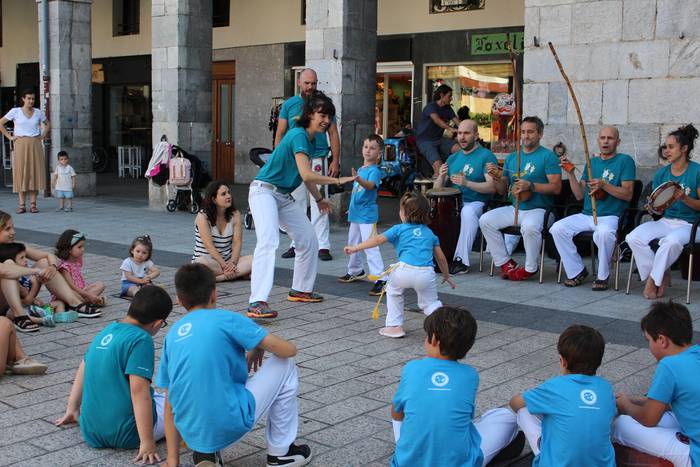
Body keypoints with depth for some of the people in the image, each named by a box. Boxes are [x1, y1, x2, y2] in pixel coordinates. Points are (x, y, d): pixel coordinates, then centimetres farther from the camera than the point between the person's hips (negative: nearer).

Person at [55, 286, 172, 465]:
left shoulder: (107, 332, 8)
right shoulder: (141, 339, -16)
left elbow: (82, 371, 20)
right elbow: (139, 391, -23)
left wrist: (72, 410, 32)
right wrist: (147, 442, -22)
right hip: (126, 435, -7)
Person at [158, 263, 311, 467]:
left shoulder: (172, 335, 13)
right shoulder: (226, 319, -3)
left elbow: (170, 405, 14)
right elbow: (288, 350, -3)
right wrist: (259, 347, 18)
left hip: (192, 433, 6)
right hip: (231, 423, -6)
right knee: (285, 365, 13)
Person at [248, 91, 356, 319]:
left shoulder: (310, 138, 10)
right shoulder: (298, 135, -19)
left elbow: (305, 175, 24)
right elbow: (306, 175, -29)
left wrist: (319, 199, 33)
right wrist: (338, 180, -21)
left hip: (284, 196, 10)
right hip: (264, 191, -10)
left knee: (309, 240, 15)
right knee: (268, 240, -27)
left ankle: (300, 290, 30)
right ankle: (257, 303, -35)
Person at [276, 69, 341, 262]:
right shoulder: (289, 105, 9)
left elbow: (333, 134, 7)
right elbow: (280, 134, 10)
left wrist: (335, 160, -2)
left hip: (318, 159, -2)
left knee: (319, 204, -4)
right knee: (296, 204, 7)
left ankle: (323, 246, 0)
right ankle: (296, 244, 15)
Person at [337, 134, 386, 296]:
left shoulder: (374, 171, -13)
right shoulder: (360, 169, 12)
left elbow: (370, 185, -33)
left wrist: (359, 180, -51)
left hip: (367, 215, -9)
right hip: (355, 214, 9)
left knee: (370, 246, -15)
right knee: (352, 244, 22)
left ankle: (380, 279, -16)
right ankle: (355, 272, 41)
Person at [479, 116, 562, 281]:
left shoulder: (547, 156, -3)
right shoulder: (512, 157, 16)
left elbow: (556, 187, -12)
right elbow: (502, 190, 17)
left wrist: (530, 186, -22)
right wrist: (496, 177, -4)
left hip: (538, 210, -6)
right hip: (515, 208, 6)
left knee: (529, 226, -37)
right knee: (485, 220, -13)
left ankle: (530, 268, -12)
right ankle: (505, 263, -3)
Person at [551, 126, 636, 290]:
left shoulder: (625, 161, 1)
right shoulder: (592, 162, 18)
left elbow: (627, 194, -8)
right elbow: (579, 195, 13)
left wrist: (603, 185, -19)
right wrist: (571, 173, 1)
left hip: (610, 216, -6)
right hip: (586, 215, 6)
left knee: (604, 232, -38)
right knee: (557, 228, -17)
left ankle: (602, 276, -16)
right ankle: (577, 271, -3)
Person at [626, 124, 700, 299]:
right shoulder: (662, 173, 10)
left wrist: (684, 198, -22)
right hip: (665, 220, 5)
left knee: (671, 241, -39)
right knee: (633, 237, -22)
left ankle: (653, 279, -14)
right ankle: (662, 276, -6)